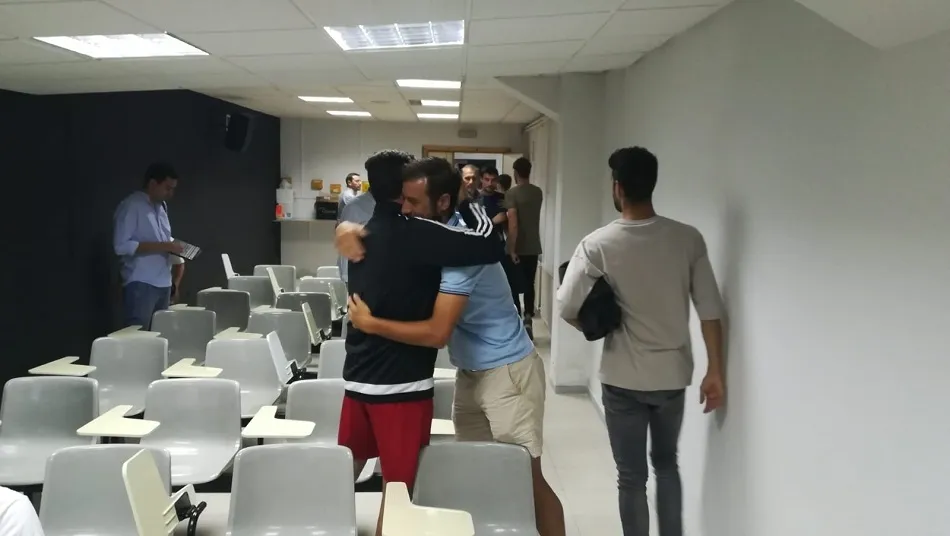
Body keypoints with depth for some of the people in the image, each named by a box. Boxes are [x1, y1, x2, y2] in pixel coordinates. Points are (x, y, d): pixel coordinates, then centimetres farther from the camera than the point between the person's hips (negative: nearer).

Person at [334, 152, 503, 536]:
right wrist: (469, 201, -5)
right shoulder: (414, 233, -16)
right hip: (400, 381, -8)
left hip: (358, 374, 8)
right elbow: (491, 247, -21)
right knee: (400, 485, 5)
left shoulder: (366, 235, 9)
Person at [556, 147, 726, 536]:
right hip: (674, 375, 3)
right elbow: (710, 311, -7)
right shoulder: (688, 239, -7)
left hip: (624, 379, -3)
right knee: (666, 463, 25)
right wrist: (715, 372, 2)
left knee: (632, 477, 12)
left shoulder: (598, 244, -14)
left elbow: (567, 309, -16)